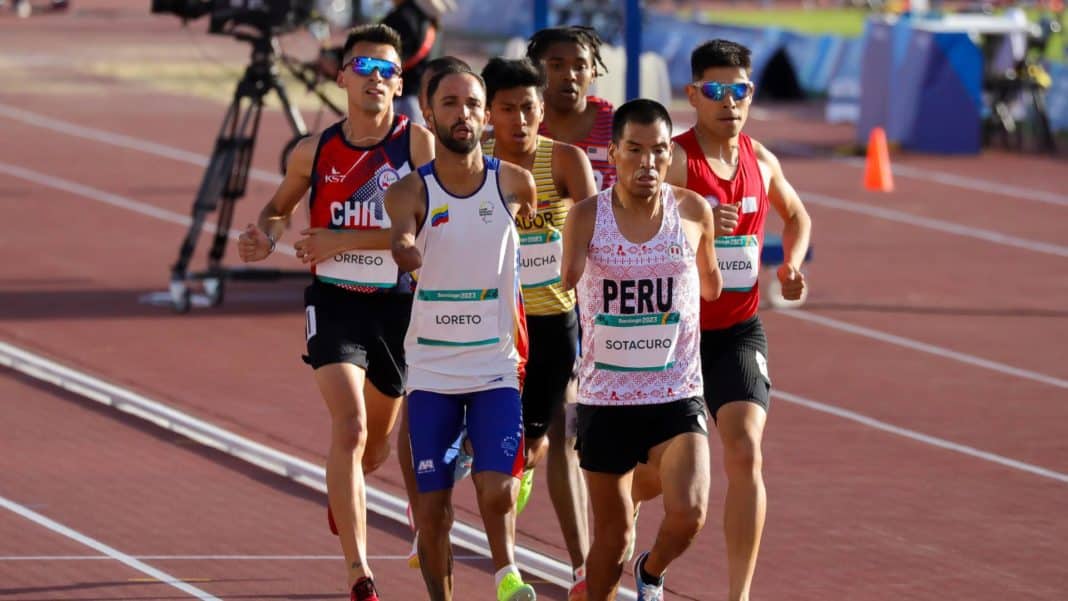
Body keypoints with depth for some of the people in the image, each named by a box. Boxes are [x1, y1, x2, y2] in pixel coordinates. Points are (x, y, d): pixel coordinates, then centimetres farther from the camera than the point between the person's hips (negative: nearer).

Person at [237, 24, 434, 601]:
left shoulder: (418, 144, -9)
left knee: (376, 443, 18)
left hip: (397, 303, 1)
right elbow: (279, 206, 17)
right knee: (350, 427, -19)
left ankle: (342, 494, 55)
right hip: (334, 300, -1)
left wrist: (341, 241, -23)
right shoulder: (315, 152, -1)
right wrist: (266, 234, -6)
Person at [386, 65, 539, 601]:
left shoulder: (513, 184, -2)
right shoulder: (411, 191, -7)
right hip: (430, 373, 0)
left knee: (496, 491, -18)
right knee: (432, 510, 2)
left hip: (497, 368, 0)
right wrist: (404, 250, -52)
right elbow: (404, 248, -28)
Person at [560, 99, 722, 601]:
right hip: (605, 398, 0)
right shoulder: (587, 217, -5)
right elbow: (564, 283, -11)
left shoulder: (693, 212, 0)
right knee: (612, 533, 9)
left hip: (677, 395, 0)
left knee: (688, 512, -18)